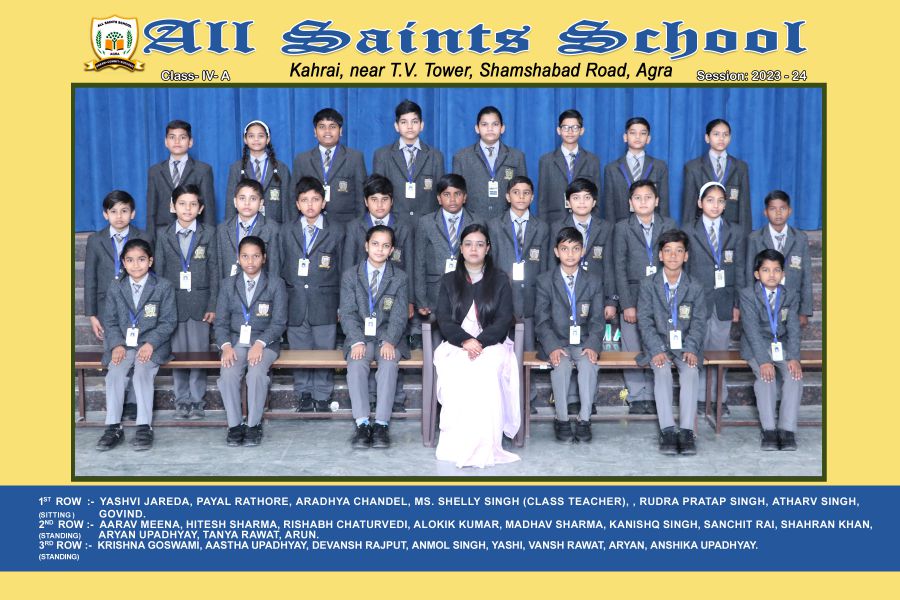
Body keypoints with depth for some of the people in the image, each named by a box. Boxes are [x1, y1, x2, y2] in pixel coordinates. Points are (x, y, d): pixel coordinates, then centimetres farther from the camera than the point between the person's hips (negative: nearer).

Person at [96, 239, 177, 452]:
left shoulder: (164, 287, 1)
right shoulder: (115, 287, 10)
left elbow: (169, 321, -2)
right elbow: (110, 321, 8)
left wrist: (151, 344, -16)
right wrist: (117, 345, -10)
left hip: (151, 345, -3)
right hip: (122, 344, 3)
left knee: (142, 373, -28)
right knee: (115, 374, -24)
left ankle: (144, 427, -25)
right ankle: (113, 427, -20)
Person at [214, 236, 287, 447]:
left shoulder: (275, 283, 3)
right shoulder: (228, 284, 12)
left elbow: (279, 322, -3)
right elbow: (221, 322, 7)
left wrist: (260, 344, -19)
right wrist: (226, 346, -12)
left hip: (265, 342, -2)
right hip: (235, 341, 2)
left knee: (257, 372, -31)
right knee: (228, 373, -27)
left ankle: (254, 425, -17)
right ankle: (234, 425, -15)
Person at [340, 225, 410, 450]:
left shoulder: (400, 278, 7)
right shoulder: (350, 275, 8)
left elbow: (399, 316, -1)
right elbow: (347, 313, 0)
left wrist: (389, 342, -19)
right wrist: (357, 341, -17)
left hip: (388, 337, 0)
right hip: (360, 336, 1)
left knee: (389, 363, -31)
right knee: (356, 363, -30)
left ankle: (381, 425, -32)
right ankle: (362, 424, -31)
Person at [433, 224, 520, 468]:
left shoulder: (500, 280, 14)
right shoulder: (449, 280, 17)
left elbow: (504, 320, 3)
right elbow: (444, 320, 6)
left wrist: (480, 342, -15)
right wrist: (465, 341, -15)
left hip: (492, 344, -1)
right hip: (456, 344, 1)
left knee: (486, 371, -36)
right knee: (455, 373, -35)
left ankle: (485, 445, -36)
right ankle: (456, 444, -33)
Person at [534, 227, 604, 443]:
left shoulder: (593, 283, 10)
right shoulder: (545, 281, 4)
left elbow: (597, 320, 3)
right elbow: (542, 320, -3)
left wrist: (592, 346, -17)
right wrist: (553, 347, -20)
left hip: (583, 342, 1)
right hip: (555, 342, -1)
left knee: (589, 363, -30)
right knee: (562, 364, -32)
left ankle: (584, 420, -26)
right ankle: (562, 420, -22)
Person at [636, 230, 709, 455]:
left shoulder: (695, 288, 7)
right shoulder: (648, 285, 4)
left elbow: (699, 322, 1)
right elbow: (644, 321, -4)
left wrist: (691, 349, -17)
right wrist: (657, 350, -18)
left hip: (685, 345, 1)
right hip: (657, 344, -1)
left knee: (690, 370, -30)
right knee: (662, 370, -31)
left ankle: (686, 432, -33)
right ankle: (667, 431, -34)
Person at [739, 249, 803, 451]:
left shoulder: (791, 296, 2)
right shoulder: (747, 294, -9)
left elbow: (793, 329, -5)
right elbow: (752, 330, -17)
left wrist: (793, 358, -21)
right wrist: (763, 360, -27)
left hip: (782, 344, 3)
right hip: (756, 346, -3)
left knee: (794, 374, -24)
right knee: (765, 376, -29)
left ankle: (787, 430, -22)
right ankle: (769, 430, -23)